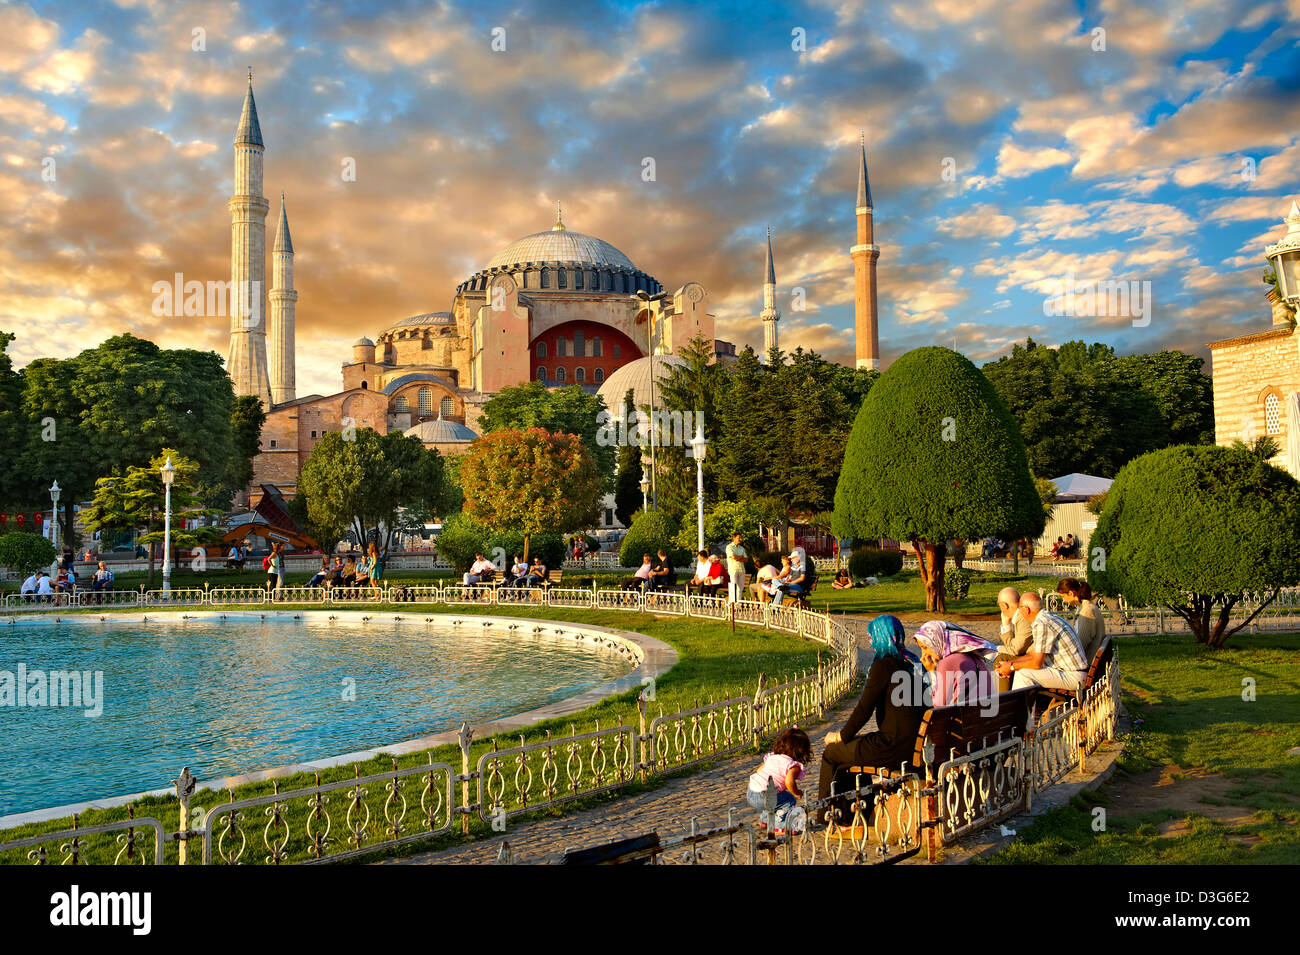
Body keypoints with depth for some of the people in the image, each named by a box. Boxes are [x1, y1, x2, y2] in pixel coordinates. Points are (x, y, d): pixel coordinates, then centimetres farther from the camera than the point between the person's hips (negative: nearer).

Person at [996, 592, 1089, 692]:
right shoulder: (1046, 618, 12)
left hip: (1073, 677, -10)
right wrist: (1009, 663, 7)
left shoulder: (1042, 624, -21)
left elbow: (1036, 663, -20)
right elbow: (1032, 655, 17)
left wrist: (1012, 667, -6)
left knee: (1023, 673, -17)